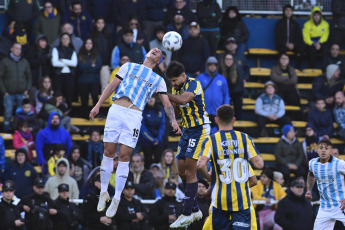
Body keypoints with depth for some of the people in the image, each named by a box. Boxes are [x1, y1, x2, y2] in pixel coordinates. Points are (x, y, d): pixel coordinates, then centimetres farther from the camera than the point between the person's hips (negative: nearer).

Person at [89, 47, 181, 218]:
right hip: (116, 110, 1)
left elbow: (166, 103, 12)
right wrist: (98, 105, 7)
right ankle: (103, 193, 14)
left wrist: (173, 121, -5)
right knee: (108, 153, 0)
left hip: (134, 116, 0)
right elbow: (112, 85, 15)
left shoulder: (158, 80, 19)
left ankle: (116, 200, 1)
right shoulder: (129, 67, 19)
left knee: (124, 157, -6)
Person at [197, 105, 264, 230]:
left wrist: (208, 177, 4)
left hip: (220, 199, 0)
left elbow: (201, 165, -17)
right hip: (242, 200, 0)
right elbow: (259, 164, -5)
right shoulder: (245, 138, 0)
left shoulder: (211, 141, -4)